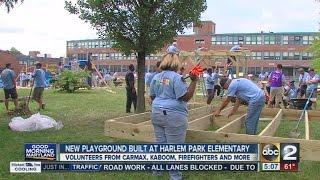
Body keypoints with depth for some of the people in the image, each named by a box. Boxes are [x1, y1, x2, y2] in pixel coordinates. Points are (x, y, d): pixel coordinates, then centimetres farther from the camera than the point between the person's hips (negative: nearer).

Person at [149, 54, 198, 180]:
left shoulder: (156, 77, 10)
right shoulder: (176, 77, -12)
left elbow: (152, 96, 19)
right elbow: (186, 97, -15)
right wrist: (194, 81, -13)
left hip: (157, 114, 7)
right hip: (173, 116, -7)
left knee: (160, 143, 16)